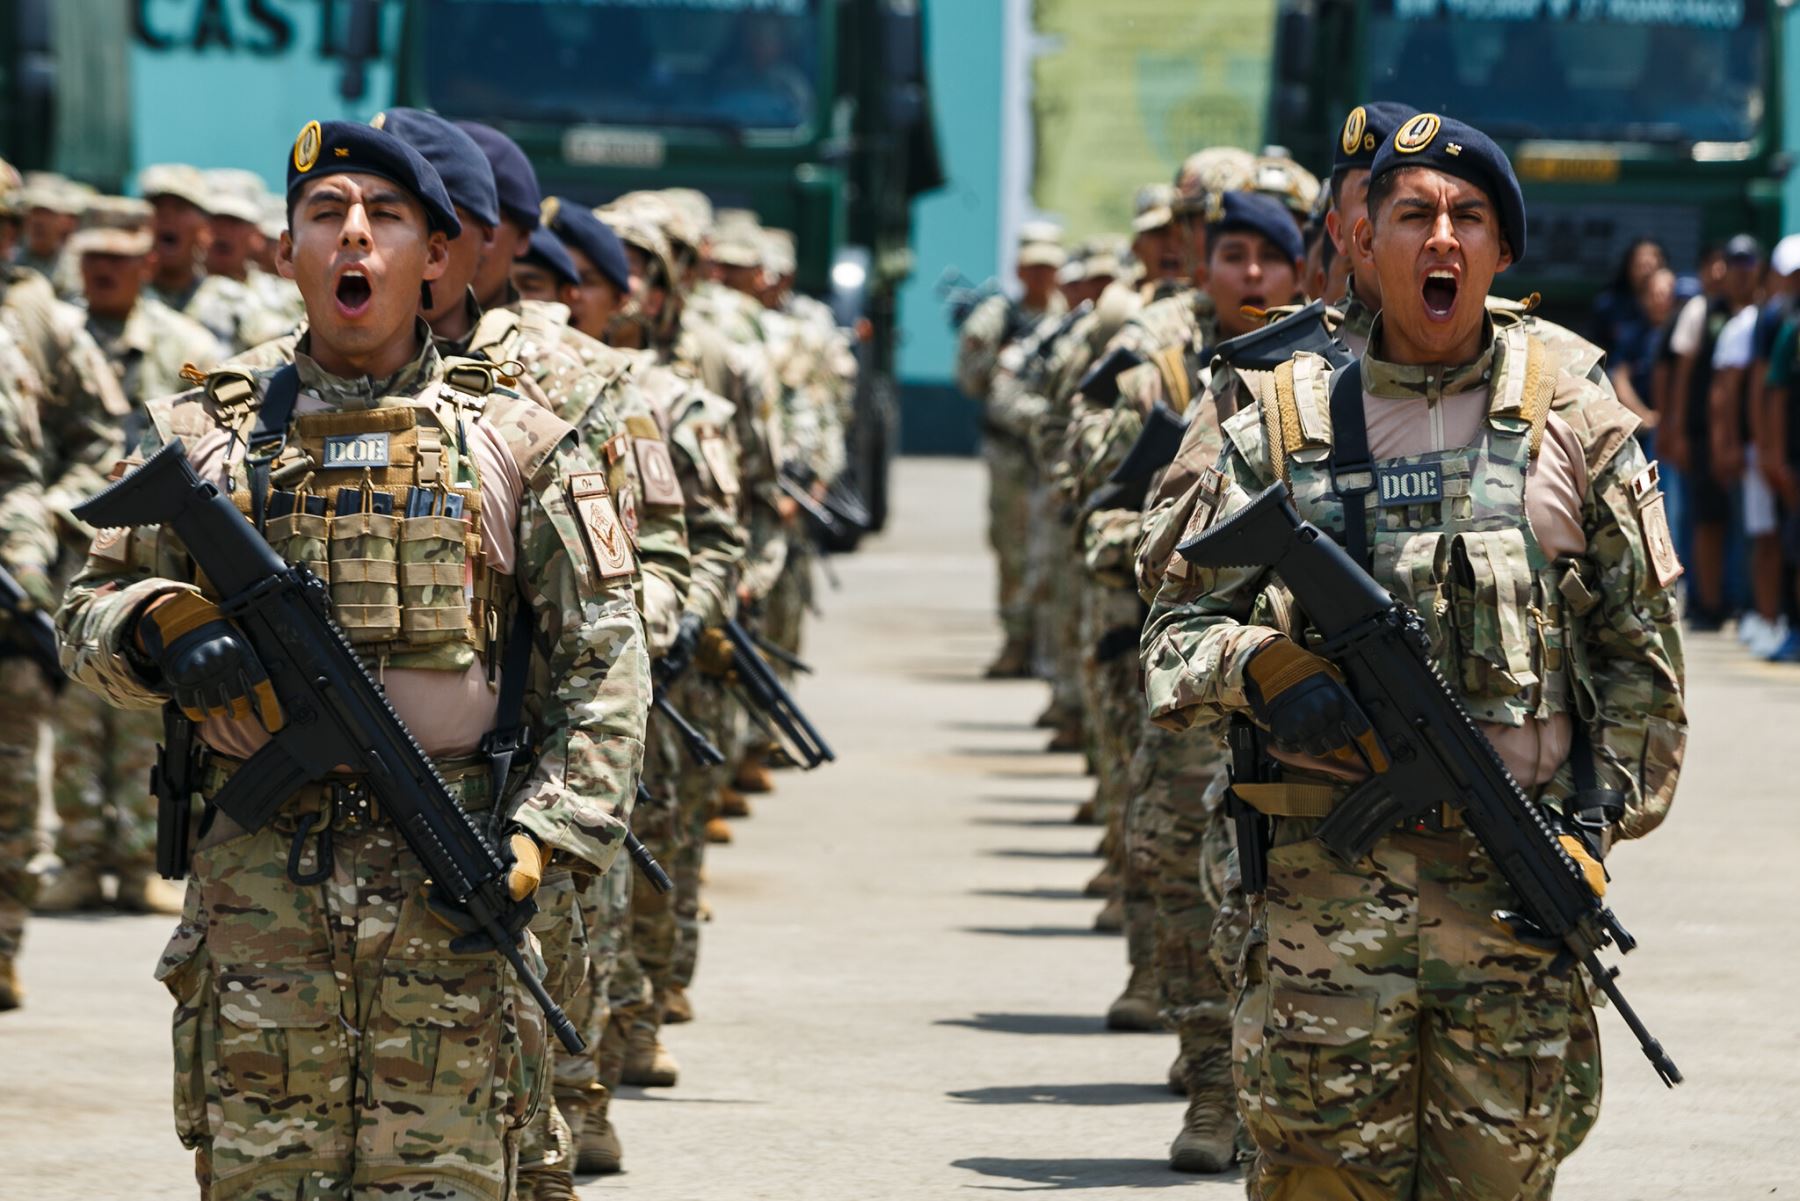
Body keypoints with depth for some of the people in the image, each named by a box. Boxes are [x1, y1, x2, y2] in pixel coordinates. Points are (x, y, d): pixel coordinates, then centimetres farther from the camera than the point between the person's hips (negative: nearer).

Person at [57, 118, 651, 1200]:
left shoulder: (519, 442, 7)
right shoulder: (200, 437, 9)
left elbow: (604, 660, 6)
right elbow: (86, 622, 13)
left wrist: (544, 832, -6)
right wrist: (158, 629, -10)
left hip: (450, 883, -1)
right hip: (258, 881, 1)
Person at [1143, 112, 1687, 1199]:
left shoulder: (1575, 421, 8)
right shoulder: (1284, 424, 7)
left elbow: (1641, 649, 10)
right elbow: (1179, 629, 9)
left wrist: (1603, 818, -1)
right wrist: (1260, 670, -14)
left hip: (1519, 879, 1)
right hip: (1329, 876, 0)